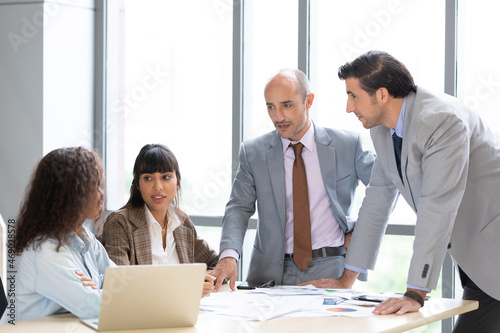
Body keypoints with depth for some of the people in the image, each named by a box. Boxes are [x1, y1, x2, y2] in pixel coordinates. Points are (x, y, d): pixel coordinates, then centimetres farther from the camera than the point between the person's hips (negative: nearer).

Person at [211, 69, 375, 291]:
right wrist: (229, 255, -17)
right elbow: (239, 208, 1)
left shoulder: (347, 146, 3)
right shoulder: (253, 152, 6)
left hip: (330, 271, -1)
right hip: (273, 272, 1)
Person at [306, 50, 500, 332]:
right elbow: (377, 201, 11)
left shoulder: (441, 120, -24)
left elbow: (437, 208, -30)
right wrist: (347, 280, 11)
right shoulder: (382, 129, 4)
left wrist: (416, 294, -33)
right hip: (471, 253, 8)